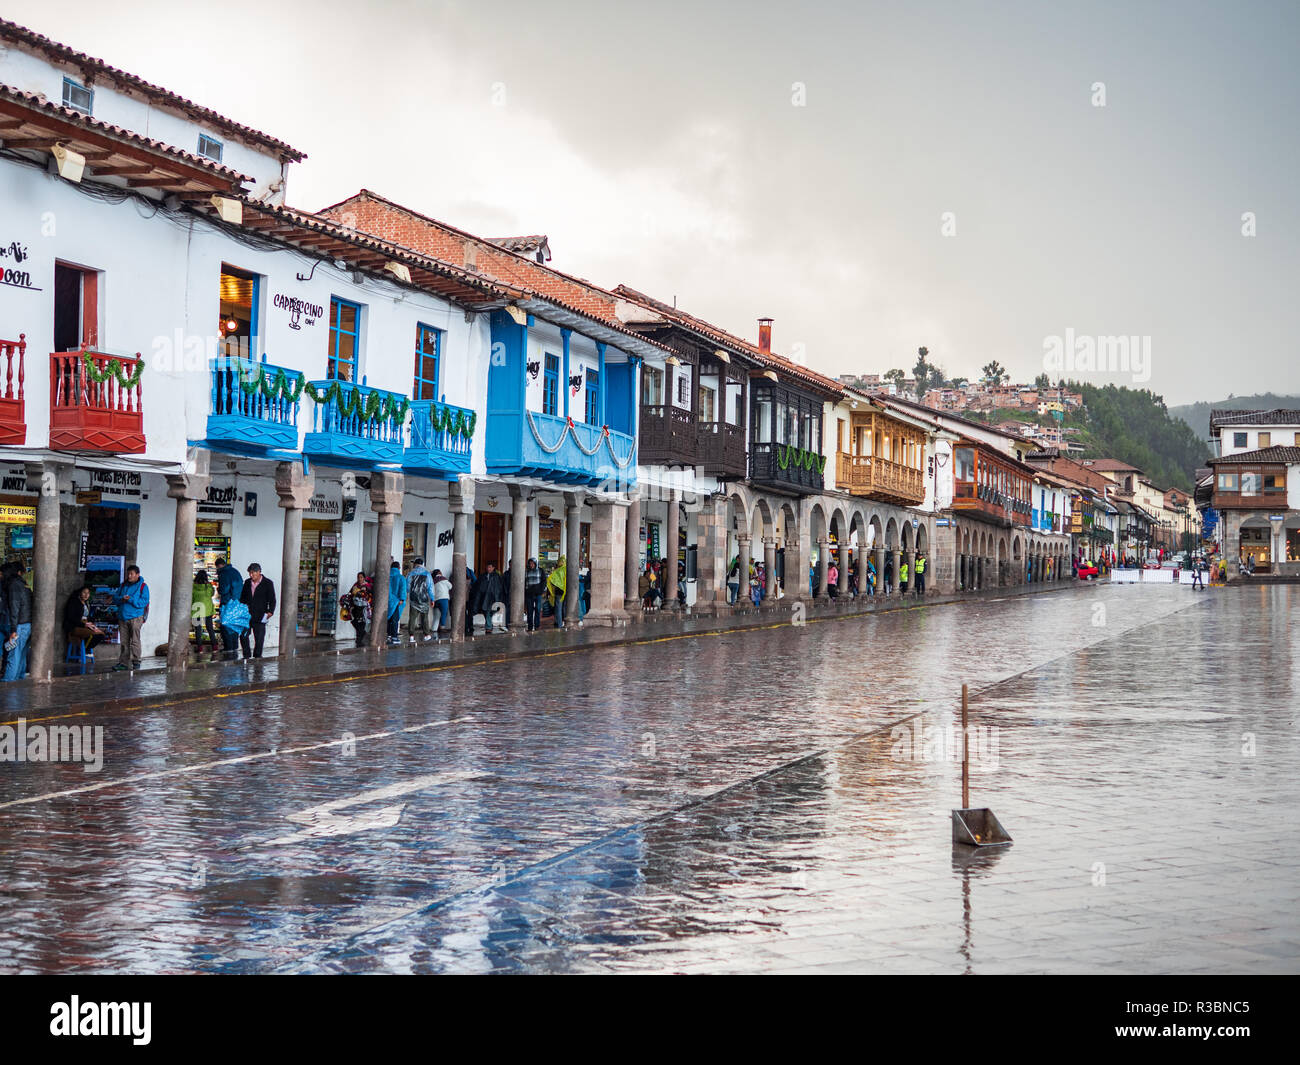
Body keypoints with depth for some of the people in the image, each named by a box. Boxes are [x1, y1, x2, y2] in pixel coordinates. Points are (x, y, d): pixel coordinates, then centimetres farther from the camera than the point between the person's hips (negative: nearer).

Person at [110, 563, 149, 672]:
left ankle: (136, 662, -3)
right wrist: (121, 599, -7)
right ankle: (123, 663, 8)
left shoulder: (142, 586, 1)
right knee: (124, 641, 5)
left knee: (135, 640, -8)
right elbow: (115, 598, 15)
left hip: (135, 618, -5)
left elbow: (144, 601, -8)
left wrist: (131, 600, -18)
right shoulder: (123, 585, 16)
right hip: (123, 617, 5)